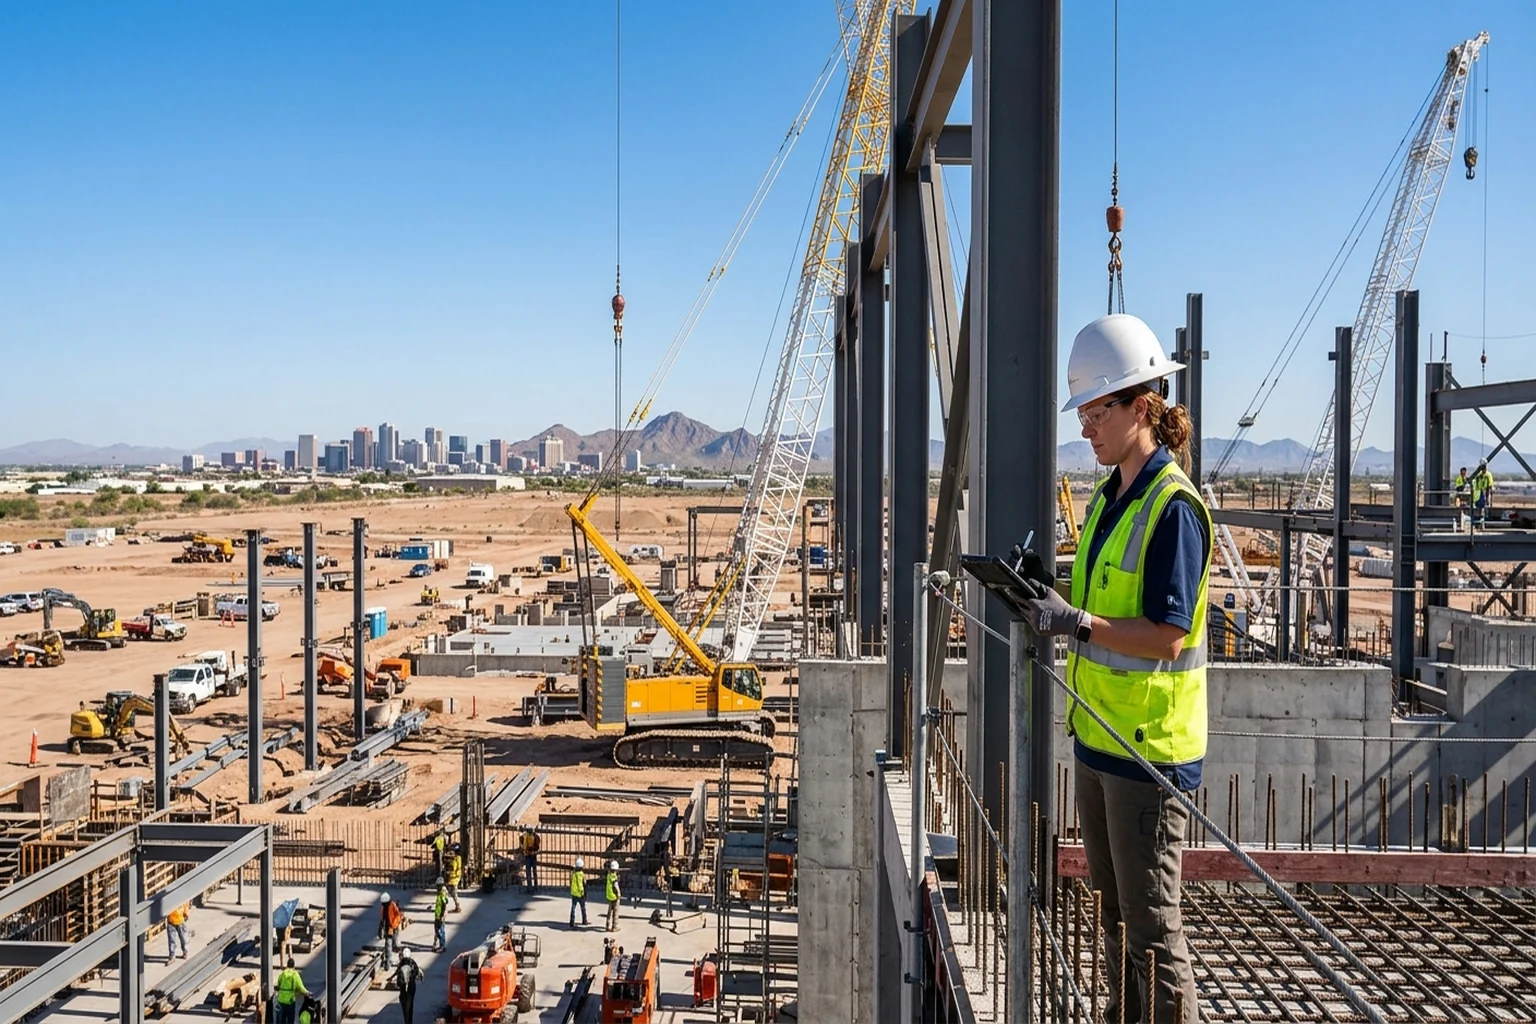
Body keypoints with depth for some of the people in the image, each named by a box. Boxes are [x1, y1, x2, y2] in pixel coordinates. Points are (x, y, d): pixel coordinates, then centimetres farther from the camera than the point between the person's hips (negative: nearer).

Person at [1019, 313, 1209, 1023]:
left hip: (1150, 744, -9)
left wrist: (1074, 621, -27)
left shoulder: (1173, 507, -16)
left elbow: (1167, 635, -22)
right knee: (1111, 906, 20)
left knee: (1150, 918, 2)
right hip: (1098, 733, 9)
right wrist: (1051, 600, 2)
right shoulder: (1107, 498, 11)